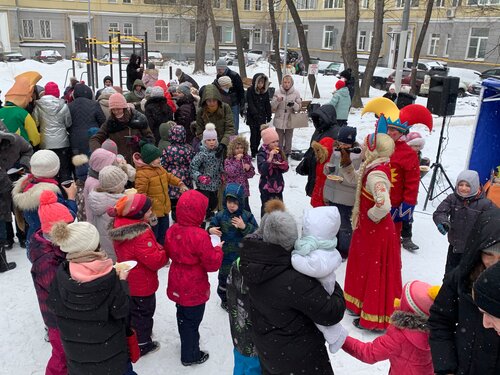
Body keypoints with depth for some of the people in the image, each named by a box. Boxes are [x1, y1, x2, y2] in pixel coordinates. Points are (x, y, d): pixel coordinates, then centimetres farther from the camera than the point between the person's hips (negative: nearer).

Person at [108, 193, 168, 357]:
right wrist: (165, 252, -12)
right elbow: (155, 261, -31)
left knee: (131, 310, 26)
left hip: (127, 282, 8)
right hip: (142, 285, -8)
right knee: (144, 313, 12)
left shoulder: (120, 226, -5)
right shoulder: (141, 234, -34)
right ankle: (142, 344, 29)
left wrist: (157, 248, -2)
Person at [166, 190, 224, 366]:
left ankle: (186, 341, 51)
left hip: (177, 286, 7)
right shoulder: (200, 236, -30)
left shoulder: (172, 230, -7)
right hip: (194, 289, -7)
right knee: (192, 320, 12)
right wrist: (218, 250, -6)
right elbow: (212, 264, -22)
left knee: (183, 315, 27)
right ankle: (190, 355, 29)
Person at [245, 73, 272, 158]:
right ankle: (253, 152, 3)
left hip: (262, 117, 4)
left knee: (259, 134, 9)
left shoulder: (265, 91, 5)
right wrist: (256, 114, -24)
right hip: (252, 117, -4)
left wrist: (269, 116, 6)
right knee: (254, 134, -4)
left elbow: (267, 104, 9)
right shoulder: (250, 91, -8)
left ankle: (256, 149, 23)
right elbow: (250, 104, -14)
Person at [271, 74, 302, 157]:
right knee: (279, 139, 11)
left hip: (290, 120, 0)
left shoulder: (296, 93, -4)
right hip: (279, 120, 0)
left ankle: (287, 153, 27)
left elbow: (298, 107, -2)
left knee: (288, 139, 12)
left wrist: (293, 104, -24)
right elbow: (272, 106, -3)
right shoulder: (278, 92, -4)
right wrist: (277, 101, -23)